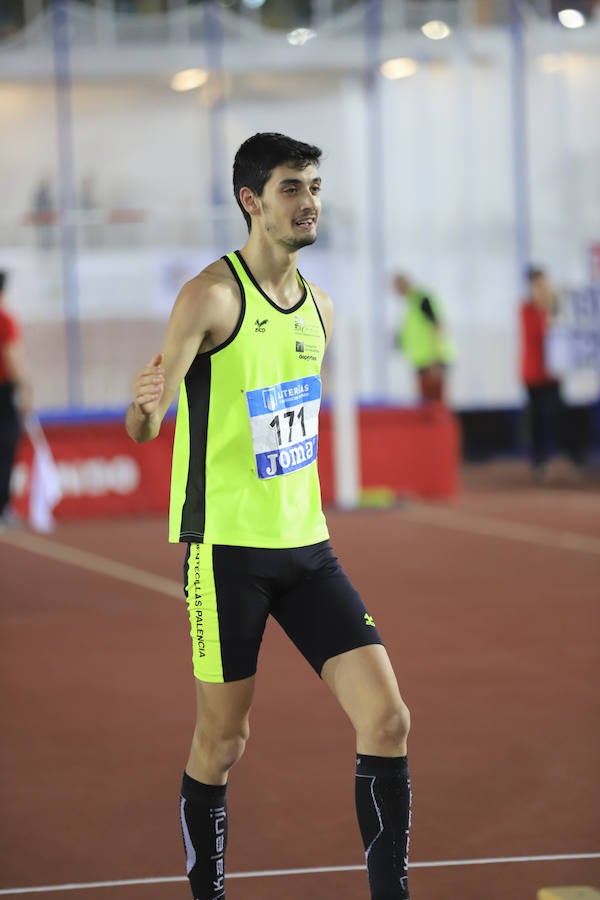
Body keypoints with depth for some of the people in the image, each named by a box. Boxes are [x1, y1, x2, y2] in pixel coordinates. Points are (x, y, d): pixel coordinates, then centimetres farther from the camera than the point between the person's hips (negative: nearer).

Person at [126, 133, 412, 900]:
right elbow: (144, 426, -18)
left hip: (305, 543, 6)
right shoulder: (212, 295, -12)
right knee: (221, 744, 3)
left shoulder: (318, 307, 9)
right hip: (227, 548, -6)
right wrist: (144, 406, -40)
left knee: (386, 719, -4)